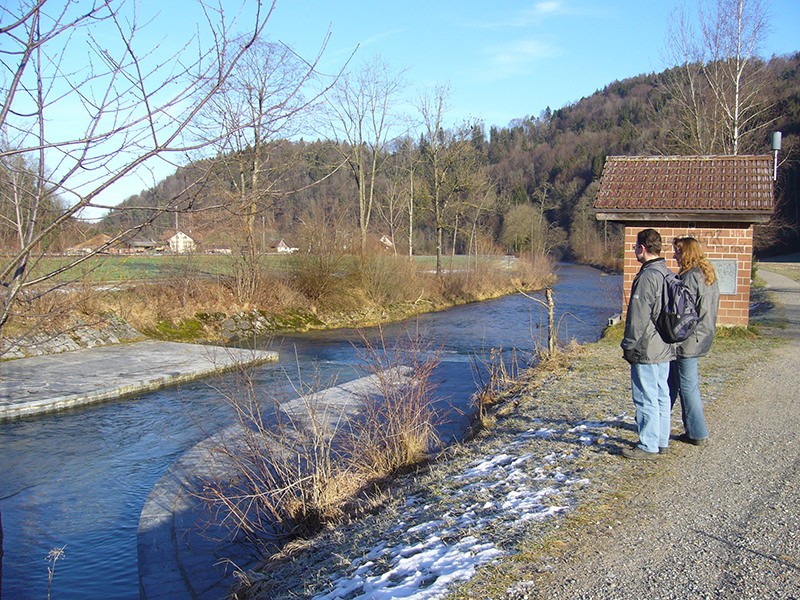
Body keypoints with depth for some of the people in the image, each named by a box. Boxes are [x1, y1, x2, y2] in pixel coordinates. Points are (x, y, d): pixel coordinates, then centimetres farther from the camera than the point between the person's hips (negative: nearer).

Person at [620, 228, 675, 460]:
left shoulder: (647, 276, -19)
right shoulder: (668, 274, 11)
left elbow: (638, 317, -19)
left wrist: (629, 346, -11)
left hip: (647, 351, -10)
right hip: (665, 349, 10)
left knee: (646, 398, -2)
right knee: (661, 396, 15)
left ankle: (648, 446, 4)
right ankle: (661, 441, 24)